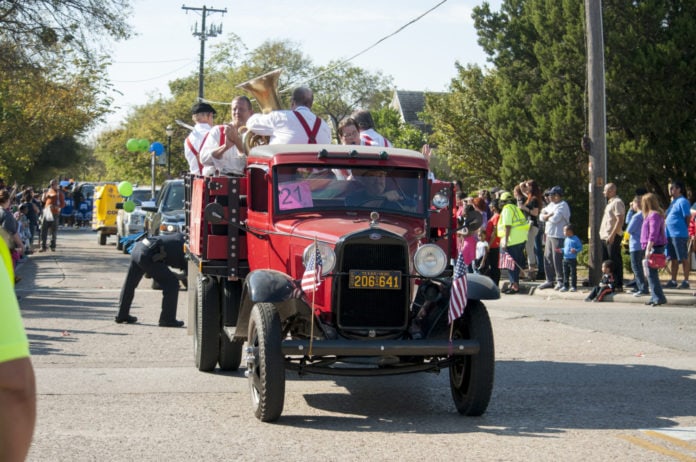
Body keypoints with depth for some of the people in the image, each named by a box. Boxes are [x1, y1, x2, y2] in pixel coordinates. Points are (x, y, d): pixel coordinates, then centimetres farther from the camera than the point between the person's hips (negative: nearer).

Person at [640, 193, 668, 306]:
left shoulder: (654, 215, -14)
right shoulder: (650, 215, 17)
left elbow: (653, 234, -21)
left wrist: (648, 249, -23)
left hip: (654, 247, -11)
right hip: (653, 248, 11)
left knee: (651, 272, -11)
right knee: (651, 273, 13)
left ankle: (659, 297, -12)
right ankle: (655, 297, 17)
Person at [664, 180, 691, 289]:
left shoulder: (682, 202, -10)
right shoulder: (673, 202, 17)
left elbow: (688, 218, -12)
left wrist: (683, 229, -5)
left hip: (679, 235, -9)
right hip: (670, 234, 9)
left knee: (683, 259, -3)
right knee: (673, 259, 13)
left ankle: (686, 282, 0)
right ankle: (673, 281, 19)